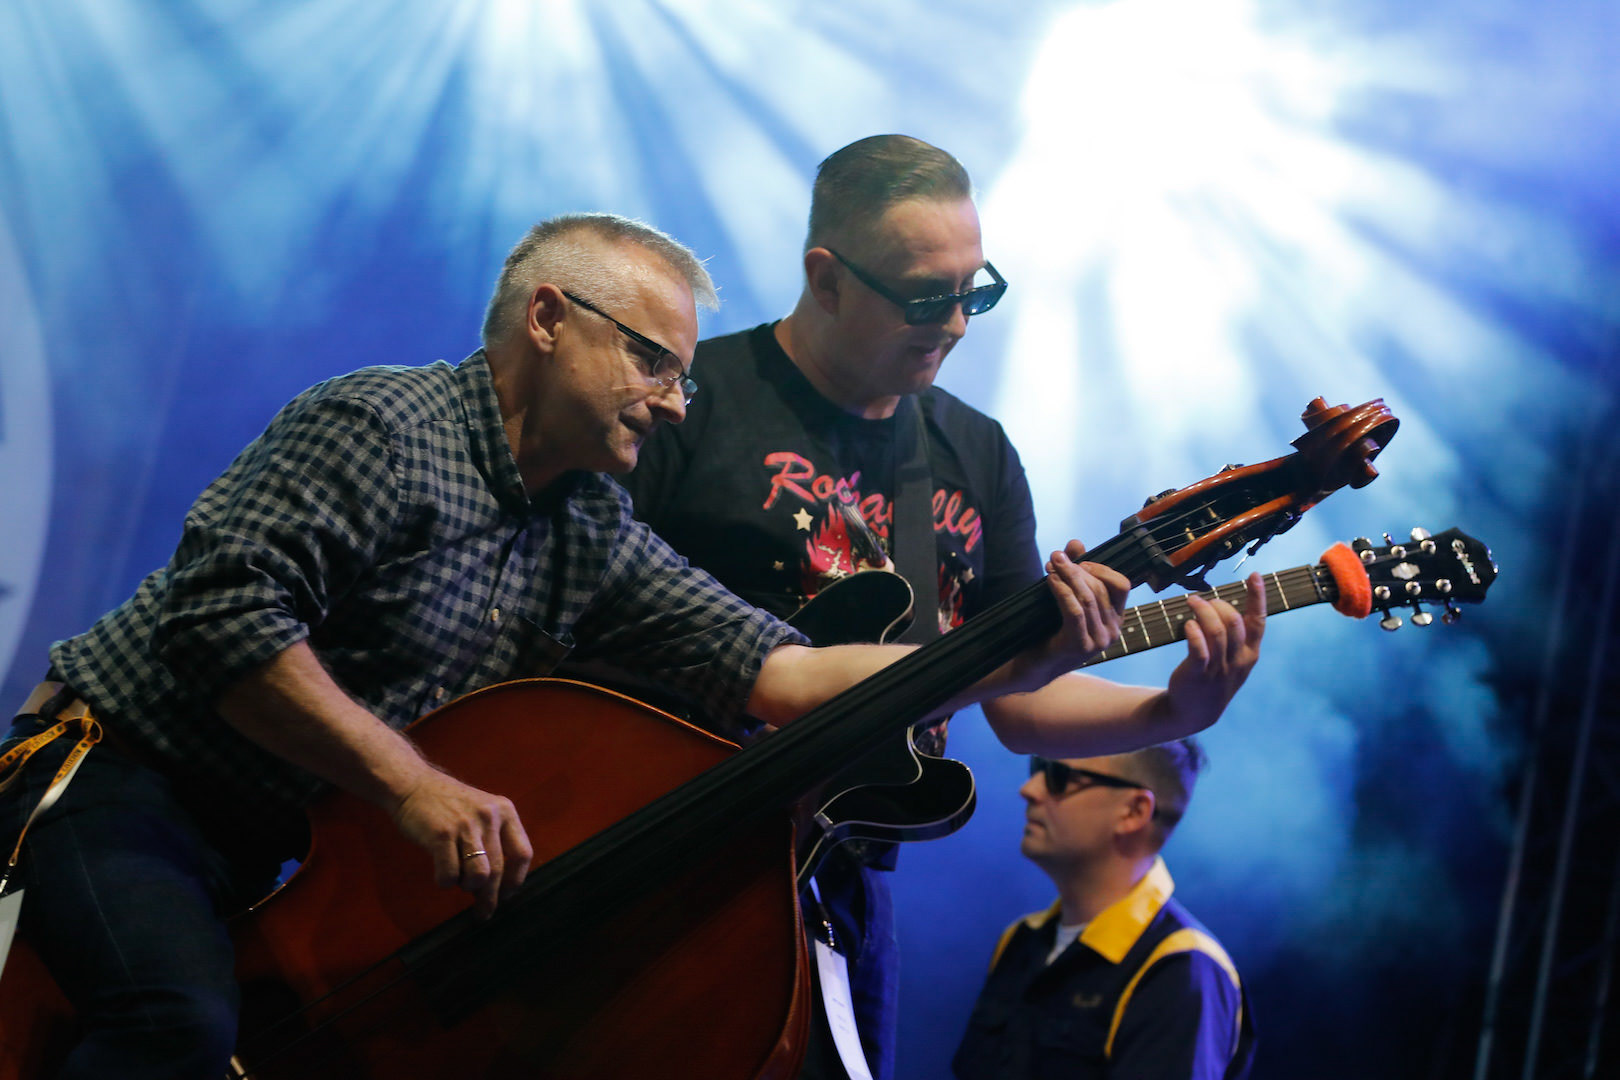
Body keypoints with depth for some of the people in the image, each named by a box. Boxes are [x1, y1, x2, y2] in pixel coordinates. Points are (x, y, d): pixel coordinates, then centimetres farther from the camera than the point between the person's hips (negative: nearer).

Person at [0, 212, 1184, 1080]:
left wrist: (1023, 657, -13)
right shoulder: (383, 427, -15)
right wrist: (412, 784, -27)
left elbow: (776, 672, -2)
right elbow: (221, 610, -25)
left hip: (290, 849, 8)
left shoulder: (593, 534, 6)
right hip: (129, 782, -8)